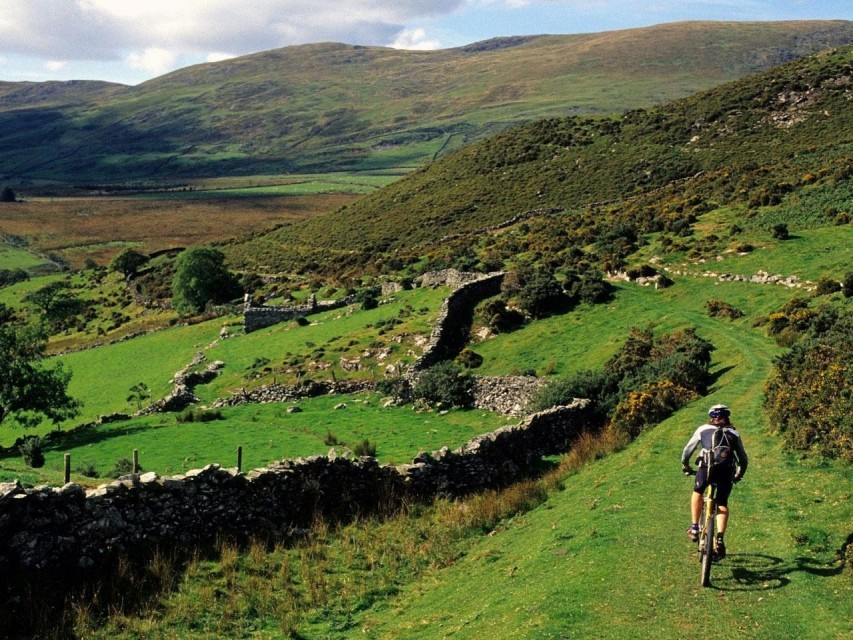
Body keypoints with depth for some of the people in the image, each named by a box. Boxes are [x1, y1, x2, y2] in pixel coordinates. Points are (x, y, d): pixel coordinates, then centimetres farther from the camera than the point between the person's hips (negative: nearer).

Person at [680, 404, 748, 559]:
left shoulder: (703, 429, 21)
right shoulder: (734, 433, 25)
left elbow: (687, 450, 22)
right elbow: (744, 459, 26)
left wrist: (685, 465, 38)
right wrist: (739, 475, 42)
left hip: (706, 468, -1)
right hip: (727, 470, 1)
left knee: (697, 492, 27)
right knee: (722, 504, 15)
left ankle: (694, 528, 21)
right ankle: (720, 539, -2)